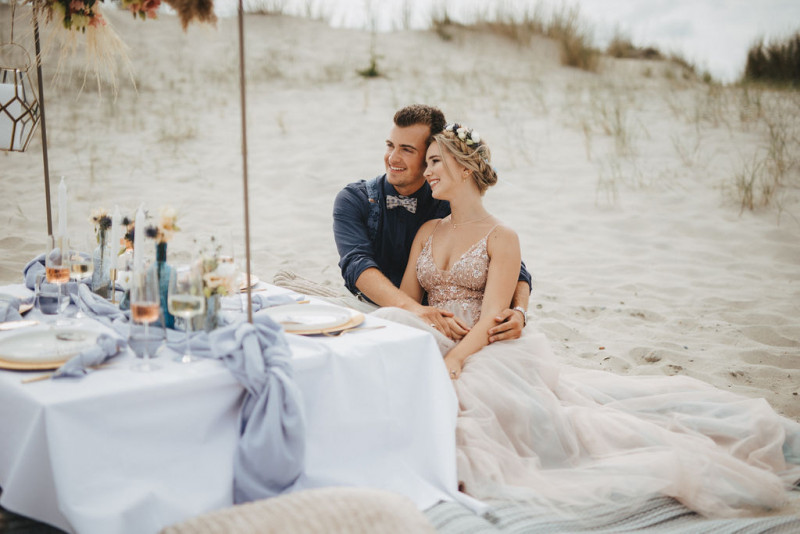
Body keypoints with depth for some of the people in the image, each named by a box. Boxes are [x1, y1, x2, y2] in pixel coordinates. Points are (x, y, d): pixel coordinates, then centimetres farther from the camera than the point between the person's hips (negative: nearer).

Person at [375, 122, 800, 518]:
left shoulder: (501, 237, 0)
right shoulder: (427, 232, 17)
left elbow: (492, 318, -11)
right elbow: (402, 305, 11)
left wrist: (452, 361, -28)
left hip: (490, 351, -5)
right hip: (436, 353, 5)